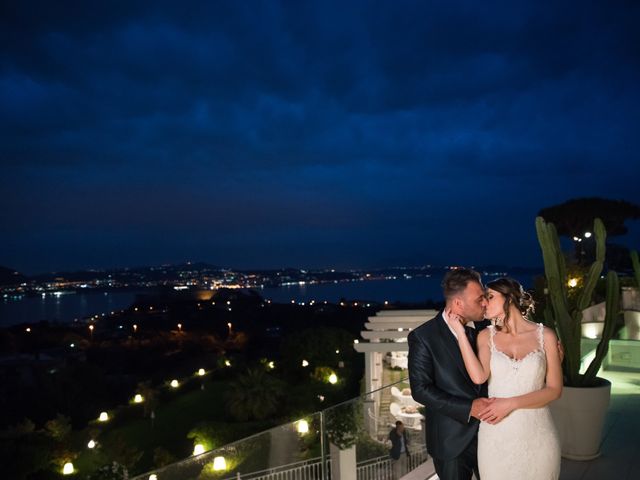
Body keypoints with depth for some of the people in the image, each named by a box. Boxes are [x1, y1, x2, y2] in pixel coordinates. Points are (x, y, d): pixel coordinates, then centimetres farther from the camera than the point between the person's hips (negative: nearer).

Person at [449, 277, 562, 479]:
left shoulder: (545, 335, -2)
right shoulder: (486, 336, 2)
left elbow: (554, 390, -3)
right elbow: (478, 377, -15)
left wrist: (510, 404, -13)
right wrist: (459, 331, -13)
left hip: (536, 434, -1)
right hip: (497, 434, 1)